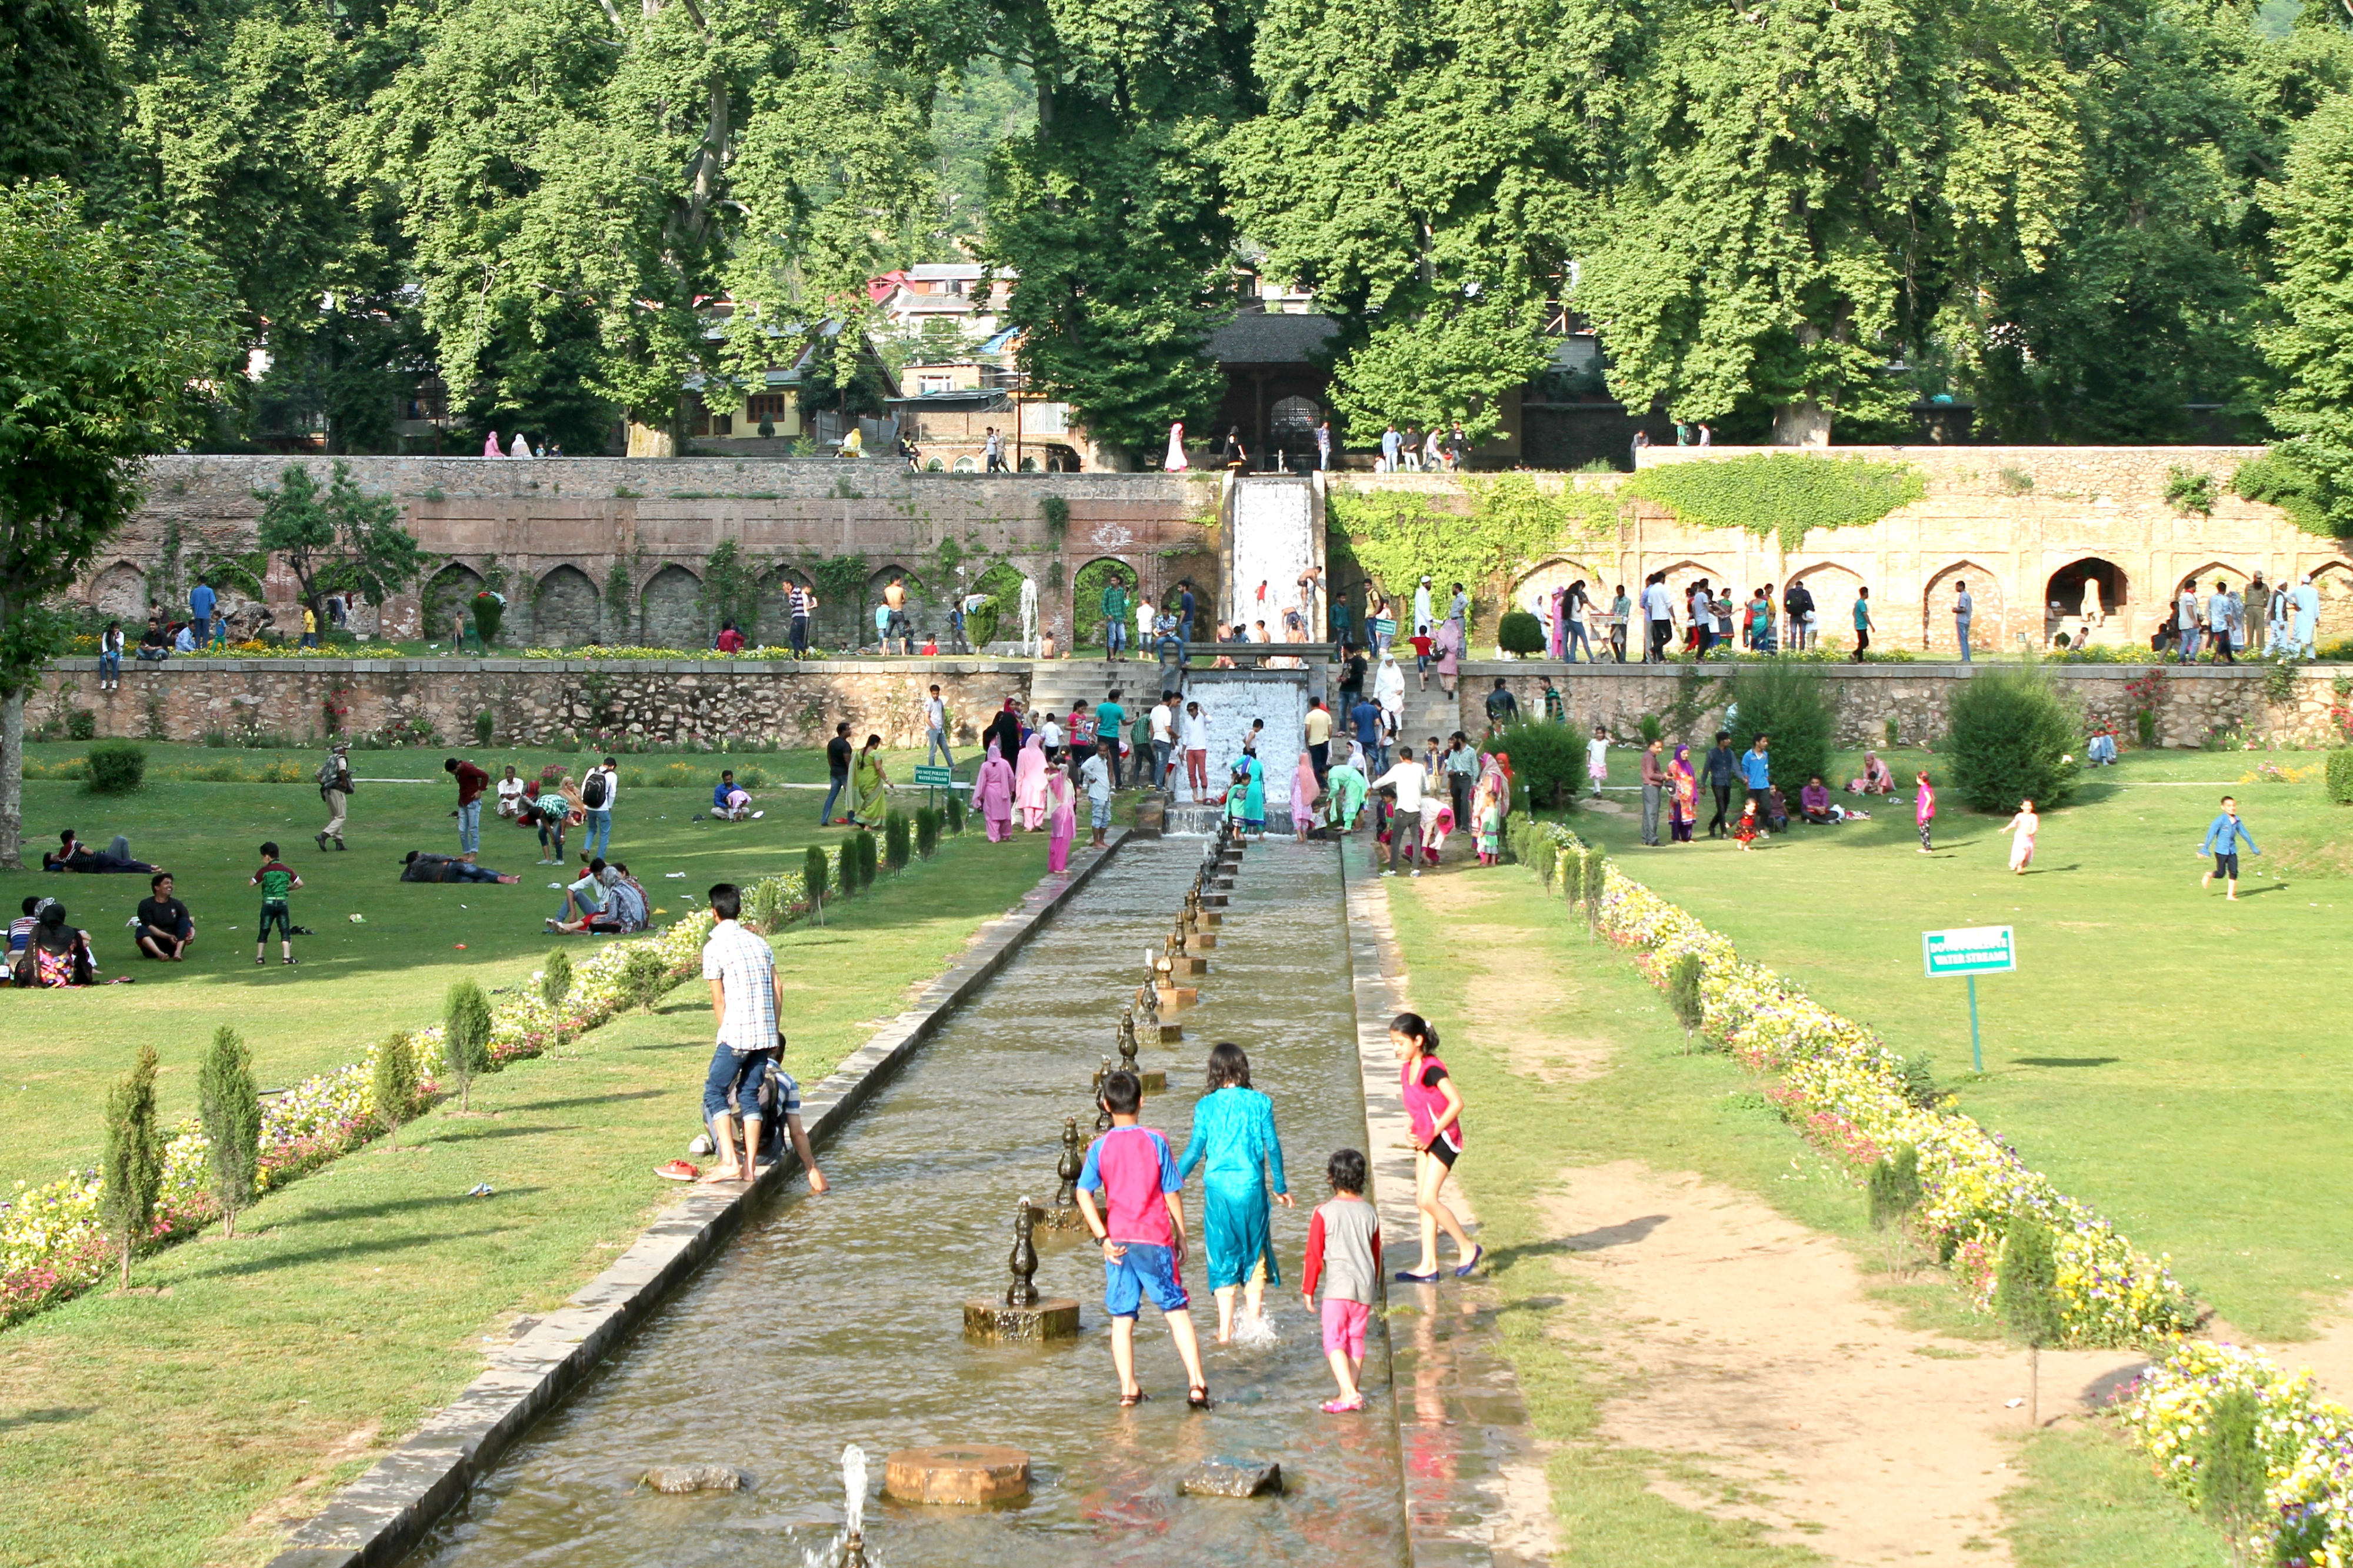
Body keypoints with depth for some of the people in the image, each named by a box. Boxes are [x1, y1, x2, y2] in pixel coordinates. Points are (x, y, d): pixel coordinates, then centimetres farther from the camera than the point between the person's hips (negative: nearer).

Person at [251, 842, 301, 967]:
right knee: (285, 931, 3)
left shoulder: (264, 871, -5)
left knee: (264, 931, 10)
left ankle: (259, 957, 12)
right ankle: (286, 957, -7)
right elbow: (300, 883, 4)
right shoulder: (287, 870, 3)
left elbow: (251, 884, -4)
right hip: (282, 903, 1)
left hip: (268, 903, -1)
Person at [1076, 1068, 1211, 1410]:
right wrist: (1181, 1237, 8)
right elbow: (1173, 1194, -1)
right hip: (1156, 1240, -1)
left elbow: (1084, 1194, -8)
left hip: (1119, 1243, 1)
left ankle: (1128, 1389, 7)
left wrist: (1103, 1238, -7)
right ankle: (1196, 1383, -5)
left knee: (1122, 1318, 8)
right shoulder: (1155, 1141, -3)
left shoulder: (1099, 1147, 0)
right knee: (1177, 1311, 4)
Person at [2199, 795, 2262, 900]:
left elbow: (2244, 834, 13)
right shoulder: (2221, 820, -14)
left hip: (2232, 851, 5)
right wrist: (2205, 849, -16)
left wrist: (2253, 847, 19)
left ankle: (2230, 895, 6)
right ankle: (2209, 875, 31)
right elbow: (2211, 834, -14)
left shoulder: (2237, 821, 3)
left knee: (2234, 872, -1)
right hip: (2221, 851, -5)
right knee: (2221, 873, -1)